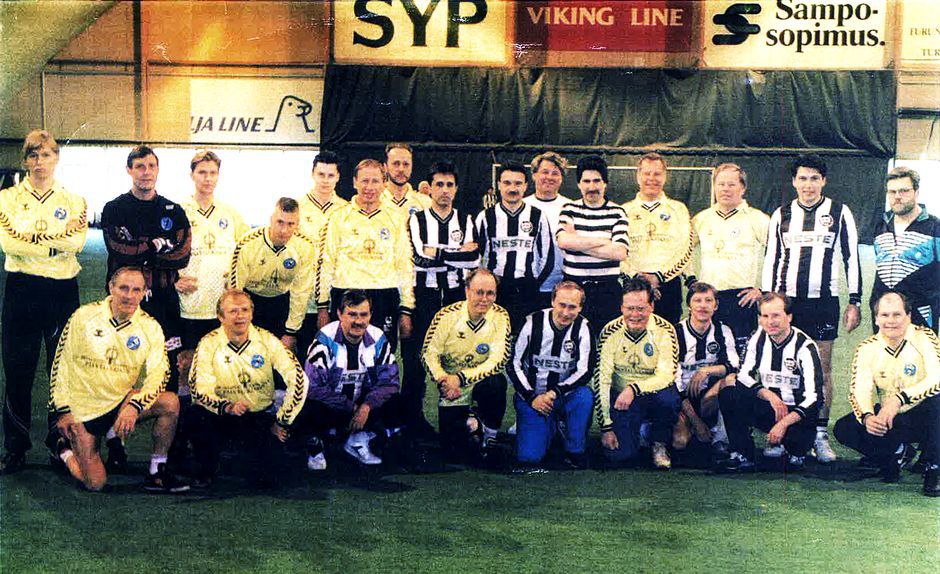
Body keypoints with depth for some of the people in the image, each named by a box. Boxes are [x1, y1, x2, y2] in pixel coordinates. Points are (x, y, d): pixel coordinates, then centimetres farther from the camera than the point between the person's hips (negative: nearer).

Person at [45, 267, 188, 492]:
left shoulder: (150, 327, -3)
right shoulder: (84, 316, -6)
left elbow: (158, 376, -9)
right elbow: (61, 363, -1)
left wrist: (134, 406, -26)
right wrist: (62, 411, -4)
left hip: (122, 402, 2)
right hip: (83, 410, -2)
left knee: (170, 402, -25)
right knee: (95, 483, -9)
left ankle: (157, 473, -10)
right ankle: (63, 448, 23)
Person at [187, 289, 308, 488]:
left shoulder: (267, 340, -7)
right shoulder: (209, 344, -8)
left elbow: (298, 379, -12)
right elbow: (200, 390, -16)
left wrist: (282, 422, -13)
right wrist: (227, 407, -35)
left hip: (260, 416, -1)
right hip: (223, 417, 1)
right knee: (195, 414, -30)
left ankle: (263, 472, 13)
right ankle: (206, 469, -2)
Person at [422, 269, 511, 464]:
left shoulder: (500, 317, -12)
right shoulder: (447, 316, -13)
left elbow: (498, 360, -18)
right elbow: (429, 354, -8)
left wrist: (461, 378, -28)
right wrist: (443, 380, -27)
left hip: (483, 381, 0)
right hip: (453, 391, 0)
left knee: (495, 384, -36)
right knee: (454, 450, -10)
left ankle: (490, 436, -8)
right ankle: (470, 423, 26)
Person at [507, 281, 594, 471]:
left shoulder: (582, 327, -8)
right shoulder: (534, 323, -10)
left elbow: (585, 370, -12)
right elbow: (513, 366, -4)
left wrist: (555, 393, -23)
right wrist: (532, 397, -13)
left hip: (564, 394, 1)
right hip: (531, 395, 0)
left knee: (584, 395, -34)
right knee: (529, 457, -15)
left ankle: (575, 454, -12)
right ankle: (550, 426, 21)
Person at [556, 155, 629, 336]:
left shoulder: (617, 212, 4)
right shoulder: (570, 210, 7)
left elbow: (620, 253, -10)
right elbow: (563, 240, -12)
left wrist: (578, 243, -9)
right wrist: (604, 241, -9)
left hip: (607, 289, -1)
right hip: (573, 286, 1)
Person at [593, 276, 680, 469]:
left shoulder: (664, 330, -13)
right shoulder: (610, 332, -11)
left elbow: (667, 375, -19)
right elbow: (601, 380, -12)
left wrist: (634, 388, -36)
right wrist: (606, 428, -16)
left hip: (654, 394, 0)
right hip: (621, 398, 0)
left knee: (668, 397, -35)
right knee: (619, 454, -20)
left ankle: (659, 444, -5)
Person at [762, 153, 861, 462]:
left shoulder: (839, 213, 4)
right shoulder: (781, 215, 10)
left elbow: (852, 259, 6)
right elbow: (770, 261, 13)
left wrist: (855, 302, 1)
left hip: (824, 300, -1)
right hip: (786, 299, 2)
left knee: (823, 367, 1)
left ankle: (820, 435, 7)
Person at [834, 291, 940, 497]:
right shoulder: (867, 348, -2)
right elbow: (859, 390, -11)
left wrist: (899, 399, -39)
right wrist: (867, 417, -33)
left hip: (922, 416, -3)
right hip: (888, 419, 3)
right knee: (844, 429, -19)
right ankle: (898, 453, 6)